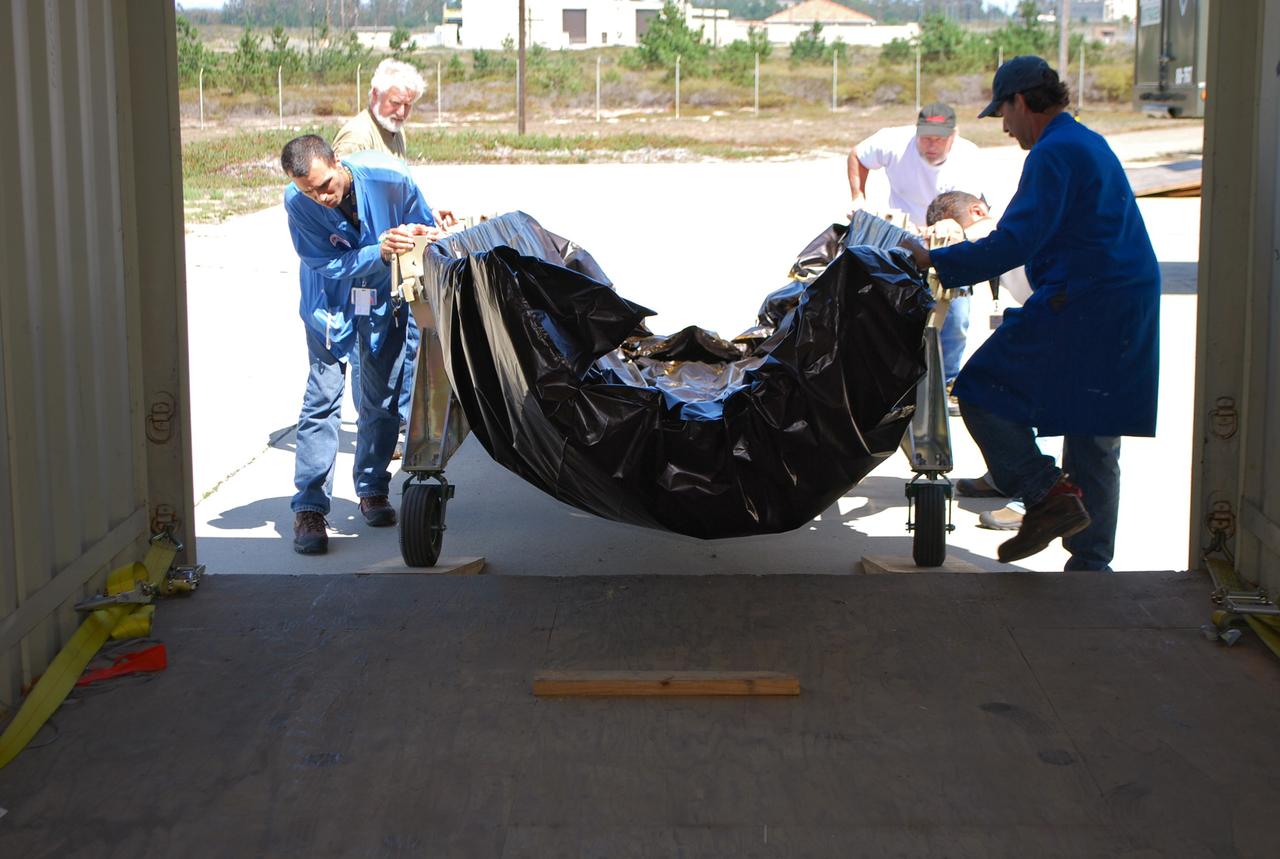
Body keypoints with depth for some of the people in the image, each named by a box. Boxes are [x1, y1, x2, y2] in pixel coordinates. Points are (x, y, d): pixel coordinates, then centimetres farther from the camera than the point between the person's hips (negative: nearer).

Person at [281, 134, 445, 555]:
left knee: (383, 400, 8)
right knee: (322, 401, -10)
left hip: (384, 302, 2)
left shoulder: (388, 176, -24)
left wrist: (417, 233, -33)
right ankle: (309, 508, -7)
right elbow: (332, 265, -24)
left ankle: (373, 490, 26)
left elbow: (427, 227, -9)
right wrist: (380, 252, -41)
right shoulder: (297, 203, -25)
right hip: (330, 303, -2)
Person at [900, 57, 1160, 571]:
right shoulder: (1093, 145, 20)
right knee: (1094, 440, 13)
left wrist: (936, 262, -13)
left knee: (980, 392, -2)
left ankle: (1047, 492, -9)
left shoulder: (1053, 153, -11)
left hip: (1076, 308, -10)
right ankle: (1091, 564, 17)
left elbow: (1015, 242, -19)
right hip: (1129, 313, 10)